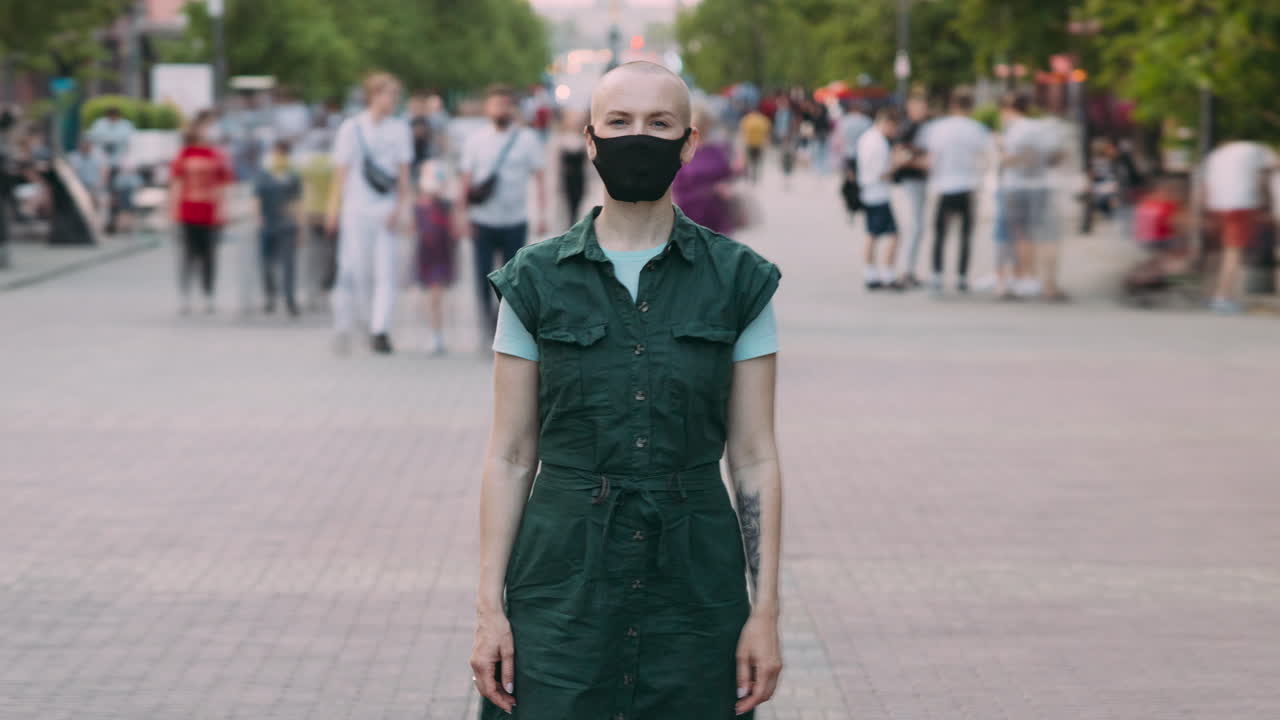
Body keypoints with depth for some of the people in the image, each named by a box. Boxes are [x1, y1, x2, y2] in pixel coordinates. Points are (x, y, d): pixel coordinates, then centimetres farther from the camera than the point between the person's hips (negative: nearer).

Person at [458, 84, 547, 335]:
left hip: (515, 220, 0)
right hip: (483, 221, 0)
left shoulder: (527, 139, 3)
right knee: (483, 272, -2)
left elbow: (539, 179, 2)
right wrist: (463, 213, -1)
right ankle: (487, 316, 12)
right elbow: (467, 180, 6)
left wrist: (542, 214, -6)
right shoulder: (476, 140, 6)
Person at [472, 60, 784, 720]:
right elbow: (510, 456, 3)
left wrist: (764, 611, -3)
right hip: (563, 584, 0)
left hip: (695, 590, 0)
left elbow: (754, 458, 2)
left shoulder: (738, 281, 2)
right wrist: (489, 606, -3)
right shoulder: (536, 281, 2)